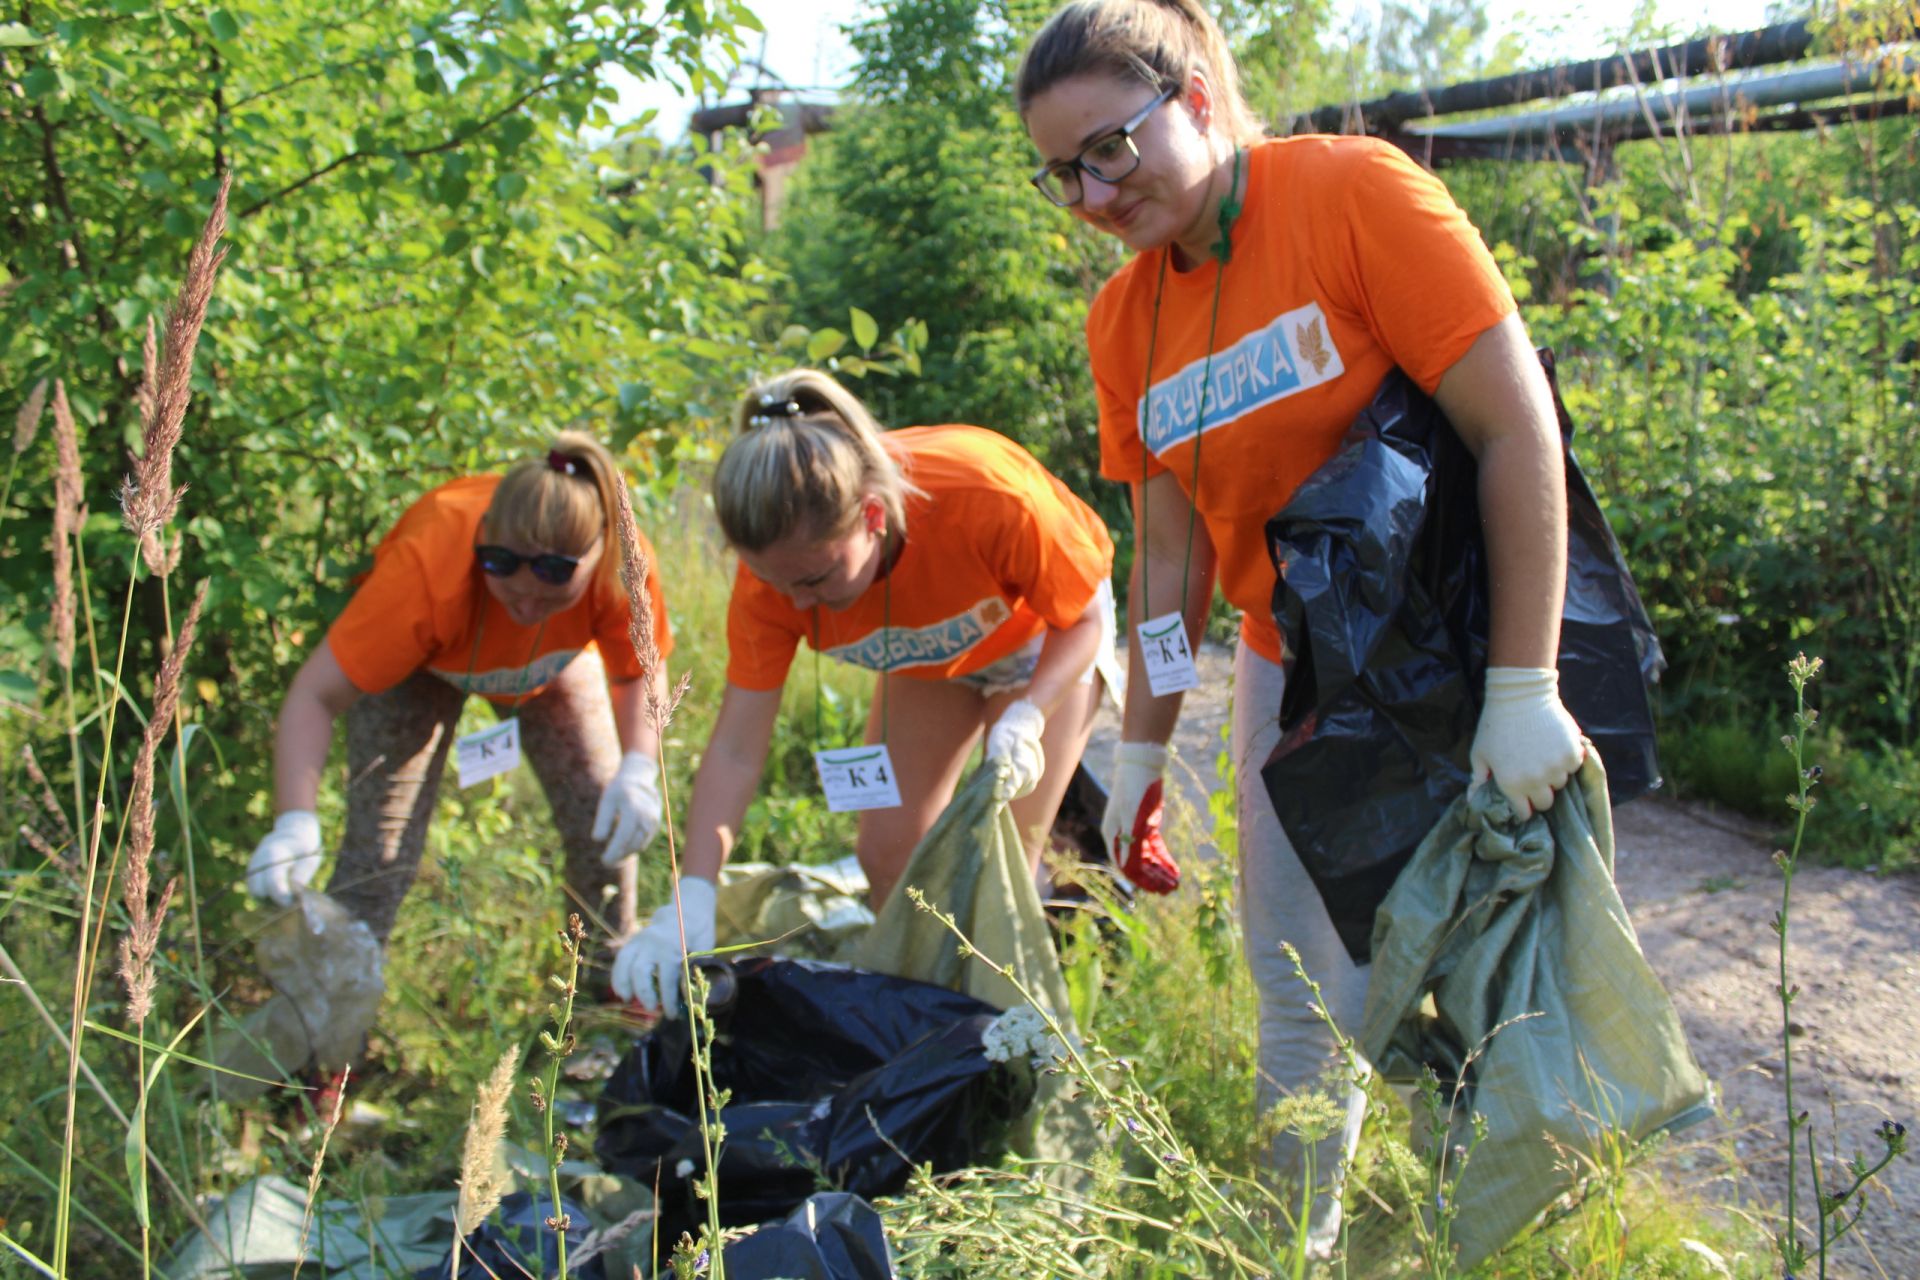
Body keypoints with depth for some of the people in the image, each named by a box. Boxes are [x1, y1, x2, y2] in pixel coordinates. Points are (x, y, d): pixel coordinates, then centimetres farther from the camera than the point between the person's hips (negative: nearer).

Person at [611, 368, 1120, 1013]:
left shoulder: (990, 499, -43)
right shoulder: (777, 562, -31)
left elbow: (1085, 620, -24)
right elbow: (735, 748, -28)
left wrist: (1027, 718, -41)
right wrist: (692, 898, -38)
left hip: (1044, 635, -3)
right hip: (926, 655, 4)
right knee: (886, 851, -1)